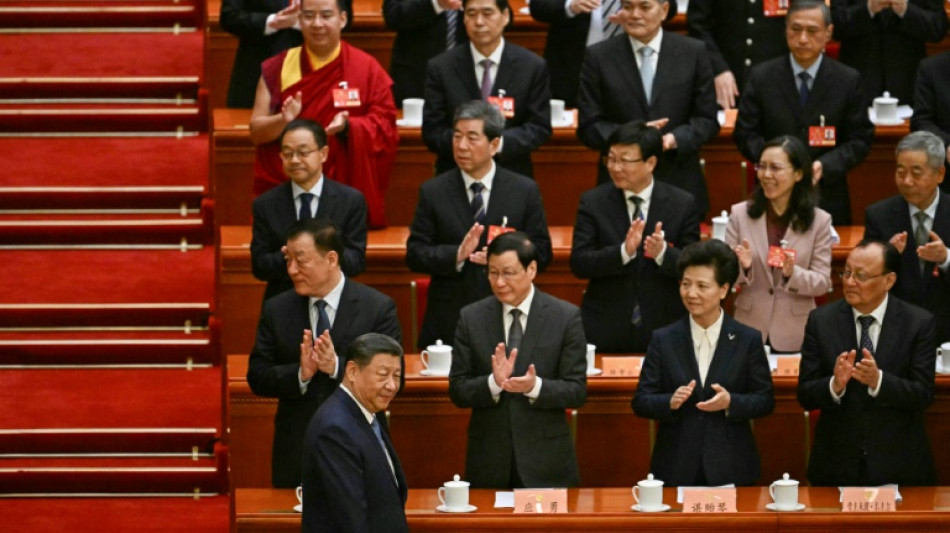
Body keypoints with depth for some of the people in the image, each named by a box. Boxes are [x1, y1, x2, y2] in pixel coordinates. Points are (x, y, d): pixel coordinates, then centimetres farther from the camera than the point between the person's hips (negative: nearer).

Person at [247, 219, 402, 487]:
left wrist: (337, 367, -23)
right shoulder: (276, 310, 4)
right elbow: (257, 377, 1)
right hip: (295, 452, 2)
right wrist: (300, 374, -18)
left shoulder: (378, 308, -4)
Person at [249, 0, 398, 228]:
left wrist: (347, 126, -22)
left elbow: (385, 128, -3)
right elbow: (256, 132, 2)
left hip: (346, 192, -1)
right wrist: (283, 120, -20)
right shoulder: (277, 68, 4)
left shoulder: (367, 69, 1)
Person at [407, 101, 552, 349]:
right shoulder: (433, 192, 4)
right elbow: (415, 254, 0)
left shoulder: (525, 191, 4)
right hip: (448, 322, 0)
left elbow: (541, 252, 4)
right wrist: (456, 255, -18)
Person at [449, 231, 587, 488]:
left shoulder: (566, 317, -2)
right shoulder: (471, 317, 3)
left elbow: (577, 391, -3)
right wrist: (493, 382, -19)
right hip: (489, 461, 1)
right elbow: (457, 391, 1)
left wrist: (535, 386, -22)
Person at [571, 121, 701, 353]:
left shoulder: (682, 204, 0)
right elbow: (578, 264, -7)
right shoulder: (592, 202, 1)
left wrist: (663, 252, -23)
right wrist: (623, 251, -23)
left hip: (663, 329, 0)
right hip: (605, 331, 0)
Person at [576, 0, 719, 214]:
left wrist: (674, 139, -16)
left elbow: (707, 120, 4)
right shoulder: (598, 57, 2)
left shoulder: (694, 53, 3)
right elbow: (588, 126, 0)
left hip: (680, 186, 1)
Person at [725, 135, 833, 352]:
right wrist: (742, 267, -20)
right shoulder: (740, 214, 0)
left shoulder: (819, 221, -2)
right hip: (748, 330, 1)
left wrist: (793, 274, -21)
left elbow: (823, 283, -3)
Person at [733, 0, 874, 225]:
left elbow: (860, 139, 2)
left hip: (826, 200, 0)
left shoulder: (848, 80, 1)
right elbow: (745, 133, 3)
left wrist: (825, 165, -15)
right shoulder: (762, 77, 2)